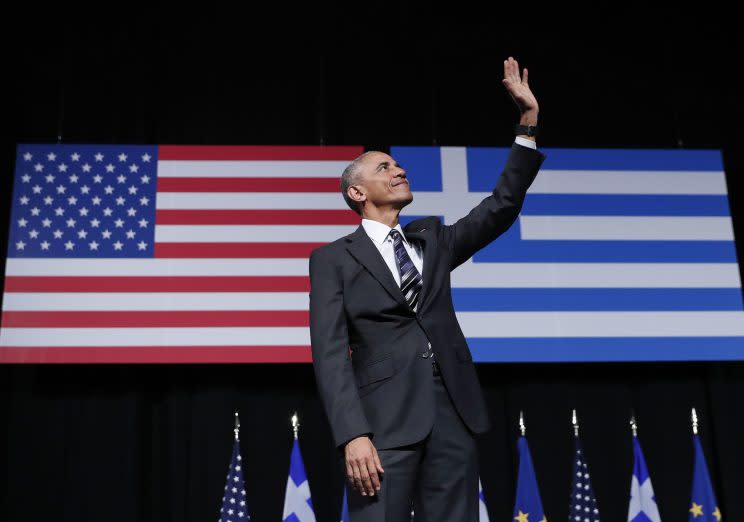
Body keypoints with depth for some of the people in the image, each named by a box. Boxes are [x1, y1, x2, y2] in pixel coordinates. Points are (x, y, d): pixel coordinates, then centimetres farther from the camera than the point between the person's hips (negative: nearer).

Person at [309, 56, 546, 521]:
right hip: (385, 417, -4)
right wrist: (353, 434, -17)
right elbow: (330, 353, -4)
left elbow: (501, 208, 12)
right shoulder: (333, 259, 6)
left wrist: (530, 117, 7)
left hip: (454, 413, 4)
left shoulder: (433, 239, 20)